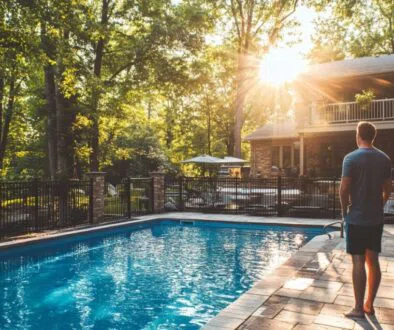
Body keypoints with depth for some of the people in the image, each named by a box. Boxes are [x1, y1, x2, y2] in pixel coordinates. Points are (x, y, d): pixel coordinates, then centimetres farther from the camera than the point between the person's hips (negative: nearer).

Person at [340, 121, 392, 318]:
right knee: (373, 261, 12)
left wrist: (345, 210, 0)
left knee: (358, 262, -1)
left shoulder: (351, 158, -12)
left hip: (357, 218, -5)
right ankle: (369, 305, 21)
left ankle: (359, 308, 6)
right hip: (376, 218, 6)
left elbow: (344, 189, -15)